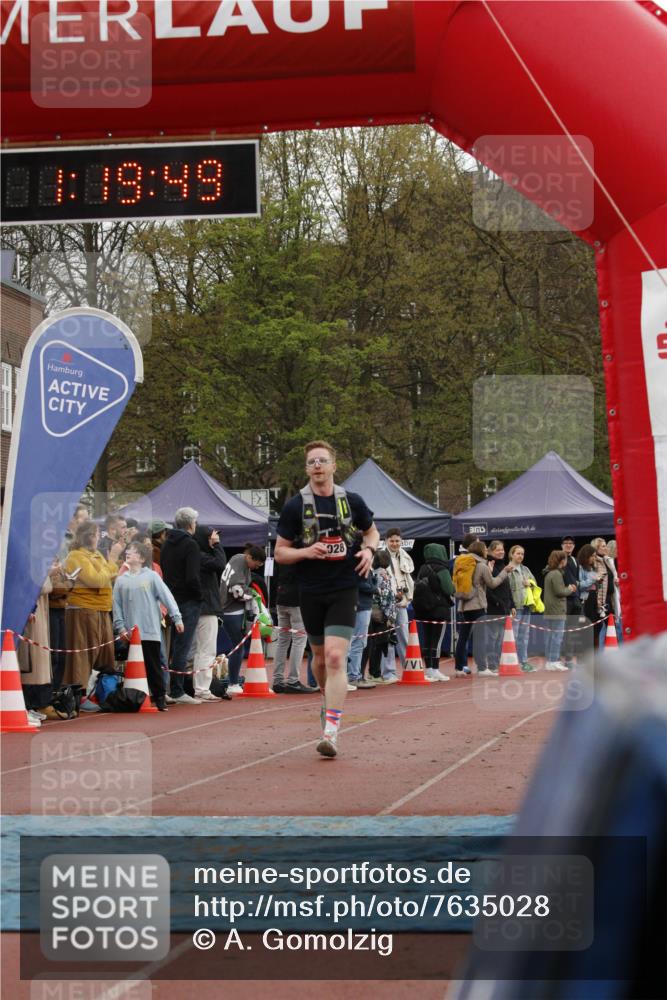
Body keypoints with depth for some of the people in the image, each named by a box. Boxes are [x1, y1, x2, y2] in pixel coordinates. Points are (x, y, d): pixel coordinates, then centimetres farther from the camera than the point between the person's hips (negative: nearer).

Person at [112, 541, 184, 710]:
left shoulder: (152, 576, 1)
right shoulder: (121, 580, 8)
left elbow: (167, 597, -2)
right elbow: (117, 605, 7)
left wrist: (176, 618, -7)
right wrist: (120, 627, -1)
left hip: (150, 631, -2)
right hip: (131, 633, 2)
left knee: (154, 667, 2)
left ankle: (159, 698, 8)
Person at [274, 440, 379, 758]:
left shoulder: (352, 501, 2)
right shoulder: (295, 506, -1)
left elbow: (372, 531, 20)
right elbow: (280, 553, 3)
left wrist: (369, 549, -2)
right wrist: (306, 552, -16)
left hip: (344, 590, -1)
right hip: (311, 592, 2)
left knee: (335, 658, -15)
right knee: (320, 657, 14)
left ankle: (330, 732, -18)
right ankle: (329, 699, 45)